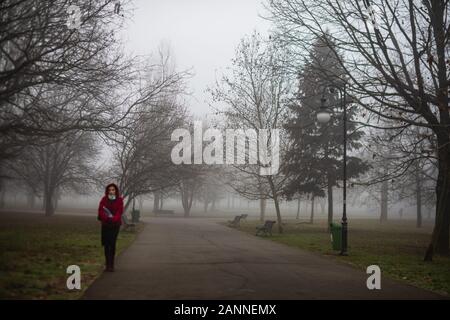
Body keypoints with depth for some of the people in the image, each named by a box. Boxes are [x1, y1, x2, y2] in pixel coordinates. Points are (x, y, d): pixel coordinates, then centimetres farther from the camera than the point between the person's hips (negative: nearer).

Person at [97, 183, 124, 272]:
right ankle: (108, 263, 13)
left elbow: (120, 212, -4)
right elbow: (100, 211, -2)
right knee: (106, 244, 2)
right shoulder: (104, 199, 5)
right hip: (105, 224, 1)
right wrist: (107, 218, -19)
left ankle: (111, 264, -2)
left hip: (115, 224, -1)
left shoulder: (119, 200, 2)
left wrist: (113, 218, -21)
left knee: (112, 243, -7)